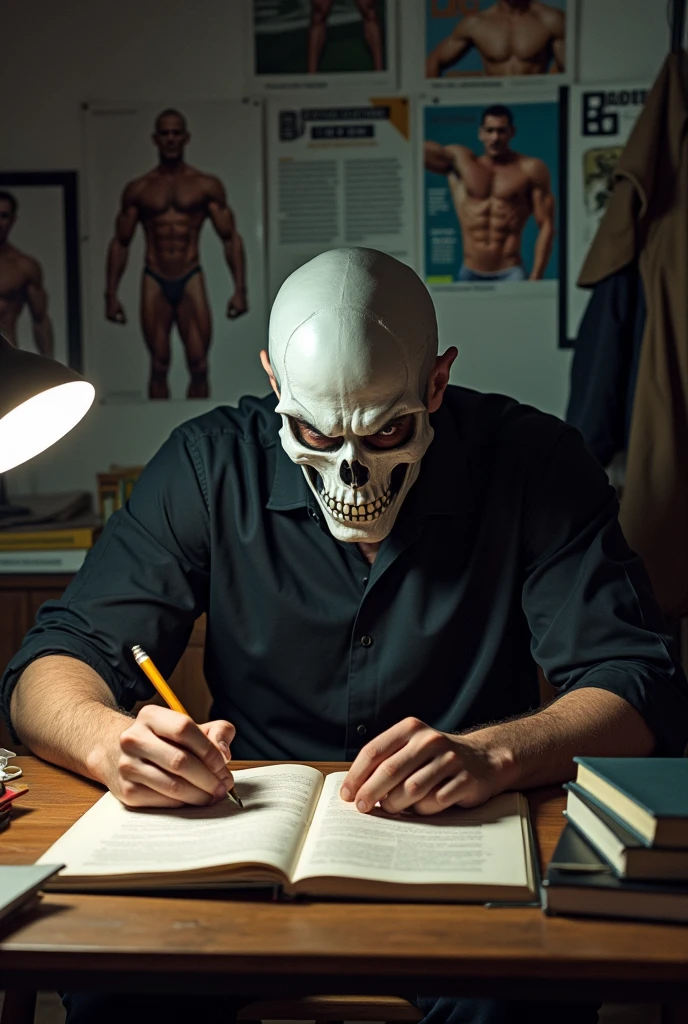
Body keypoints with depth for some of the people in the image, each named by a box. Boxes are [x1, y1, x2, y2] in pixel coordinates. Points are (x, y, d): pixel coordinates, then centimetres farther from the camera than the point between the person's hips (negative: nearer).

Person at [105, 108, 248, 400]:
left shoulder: (207, 186, 5)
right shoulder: (138, 190, 8)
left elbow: (230, 238, 5)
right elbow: (120, 243, 11)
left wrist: (240, 289, -4)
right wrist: (111, 294, 5)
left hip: (190, 280, -1)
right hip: (155, 283, 1)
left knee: (199, 367, -4)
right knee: (159, 367, 2)